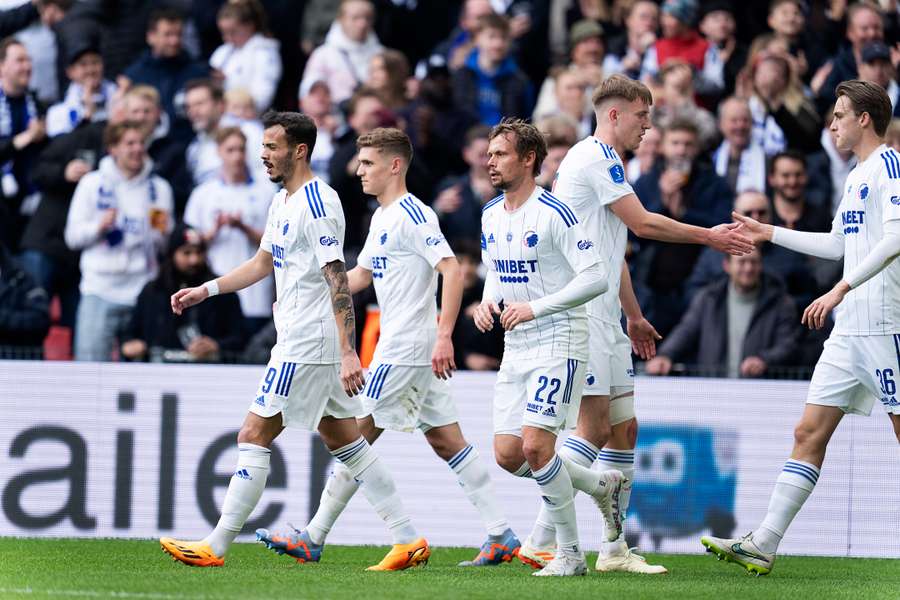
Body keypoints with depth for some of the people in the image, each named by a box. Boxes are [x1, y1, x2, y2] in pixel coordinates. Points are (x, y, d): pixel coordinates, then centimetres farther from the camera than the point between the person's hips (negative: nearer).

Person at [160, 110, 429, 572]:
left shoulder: (317, 204, -16)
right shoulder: (283, 202, 14)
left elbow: (339, 281, -21)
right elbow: (263, 263, 28)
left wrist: (348, 354, -26)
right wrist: (204, 290, 22)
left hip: (307, 348, -10)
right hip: (298, 341, 10)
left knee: (253, 437, -6)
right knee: (344, 441, 10)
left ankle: (215, 547, -1)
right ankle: (408, 540, 9)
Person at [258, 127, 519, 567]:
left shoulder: (413, 216, -14)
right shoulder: (382, 218, 17)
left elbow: (453, 271, -21)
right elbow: (360, 276, 27)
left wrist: (444, 336, -28)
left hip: (406, 349, -10)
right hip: (417, 350, 10)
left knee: (356, 434, -5)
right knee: (446, 439, 7)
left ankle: (313, 538, -1)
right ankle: (500, 535, 5)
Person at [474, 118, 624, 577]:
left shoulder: (555, 213, -15)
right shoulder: (491, 215, 9)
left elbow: (596, 278, -18)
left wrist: (535, 307, -21)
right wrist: (487, 302, 2)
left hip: (559, 343, -8)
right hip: (516, 349, 8)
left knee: (536, 445, -18)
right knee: (508, 457, 1)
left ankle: (570, 553, -3)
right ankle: (602, 486, 24)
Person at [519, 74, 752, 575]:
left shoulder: (609, 162, 21)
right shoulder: (595, 156, -10)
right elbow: (643, 223, -12)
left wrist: (634, 317, 32)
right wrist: (708, 236, 0)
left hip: (605, 314, 10)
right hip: (580, 312, -10)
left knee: (624, 428, 8)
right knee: (595, 428, -13)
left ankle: (614, 548, 10)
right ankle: (541, 541, -11)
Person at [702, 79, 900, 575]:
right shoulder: (856, 176, 19)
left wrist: (843, 287, -26)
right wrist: (769, 233, 32)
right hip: (849, 329, 9)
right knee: (809, 433, 4)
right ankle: (764, 545, 1)